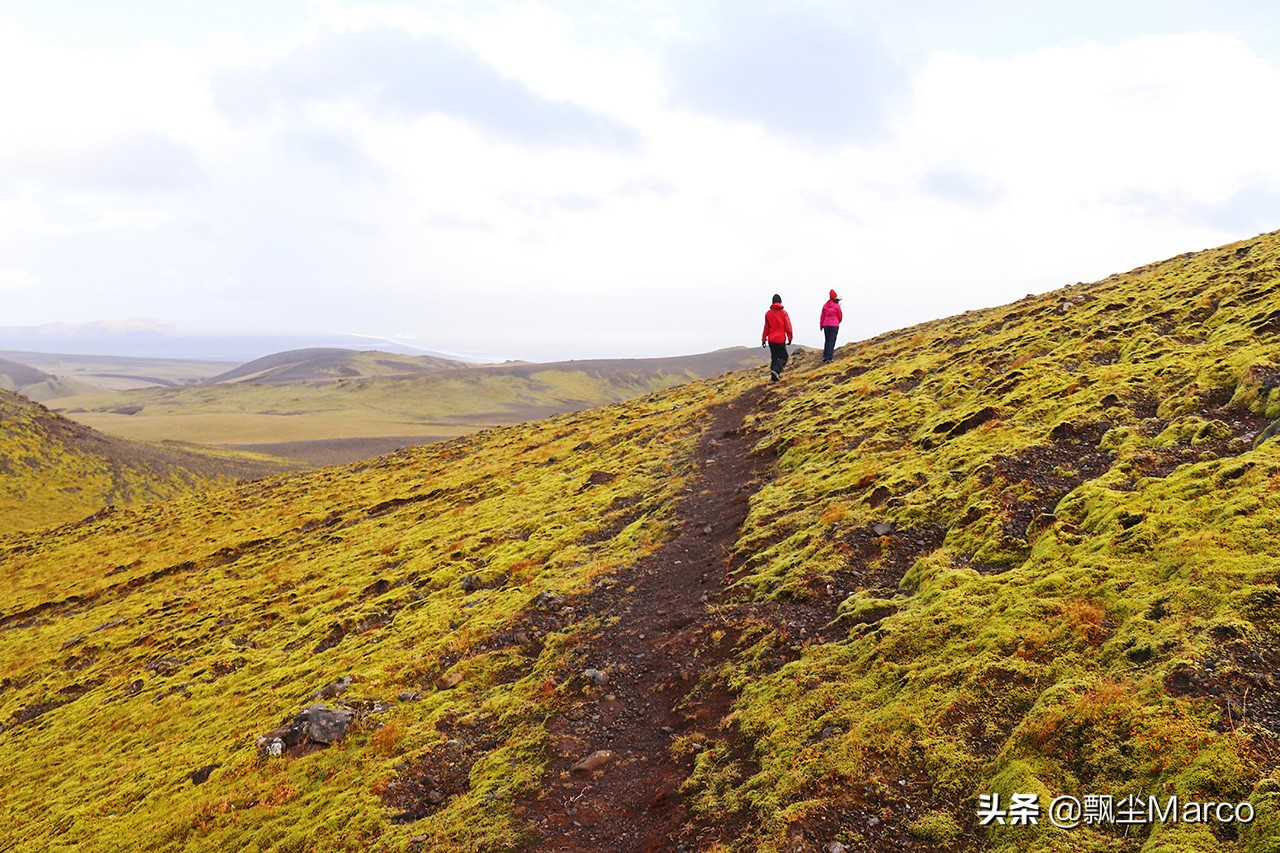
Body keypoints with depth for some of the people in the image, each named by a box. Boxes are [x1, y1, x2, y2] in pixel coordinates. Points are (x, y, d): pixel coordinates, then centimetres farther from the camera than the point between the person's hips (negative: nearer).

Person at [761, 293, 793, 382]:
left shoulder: (768, 313, 2)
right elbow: (788, 326, -6)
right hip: (781, 339, -4)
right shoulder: (783, 312, -6)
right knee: (783, 357, 5)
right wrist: (790, 338, 2)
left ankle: (774, 376, 11)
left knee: (774, 357, 13)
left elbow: (766, 327, 5)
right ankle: (776, 371, -20)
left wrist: (763, 339, 11)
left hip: (771, 339, 4)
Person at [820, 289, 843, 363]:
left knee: (827, 341, 16)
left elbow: (822, 316, 9)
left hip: (826, 325, 4)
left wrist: (821, 325, 20)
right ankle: (829, 358, -7)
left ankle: (824, 357, 15)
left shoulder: (825, 305, 4)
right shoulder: (837, 306, -6)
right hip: (834, 325, -4)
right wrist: (838, 322, 24)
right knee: (832, 342, -1)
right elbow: (840, 316, 3)